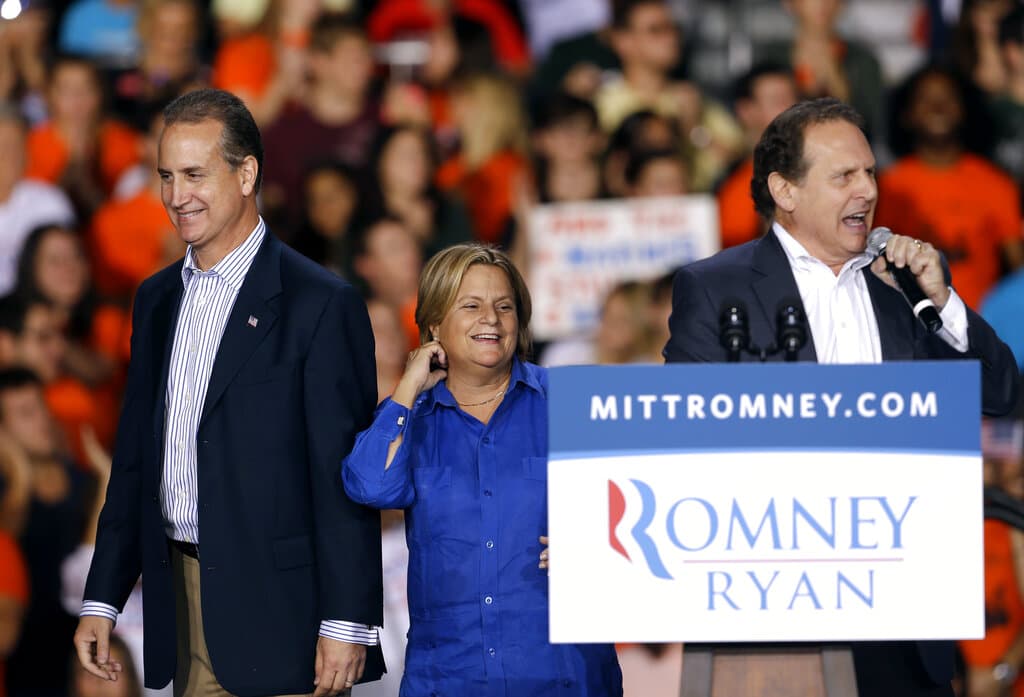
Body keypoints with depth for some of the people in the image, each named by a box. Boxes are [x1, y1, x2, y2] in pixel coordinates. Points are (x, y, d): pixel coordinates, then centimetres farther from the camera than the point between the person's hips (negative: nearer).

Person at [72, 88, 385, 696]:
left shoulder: (322, 304, -8)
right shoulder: (158, 300, 14)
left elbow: (345, 478, -11)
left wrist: (346, 623, -15)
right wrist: (102, 600, 13)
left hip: (278, 613, -6)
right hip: (184, 605, 6)